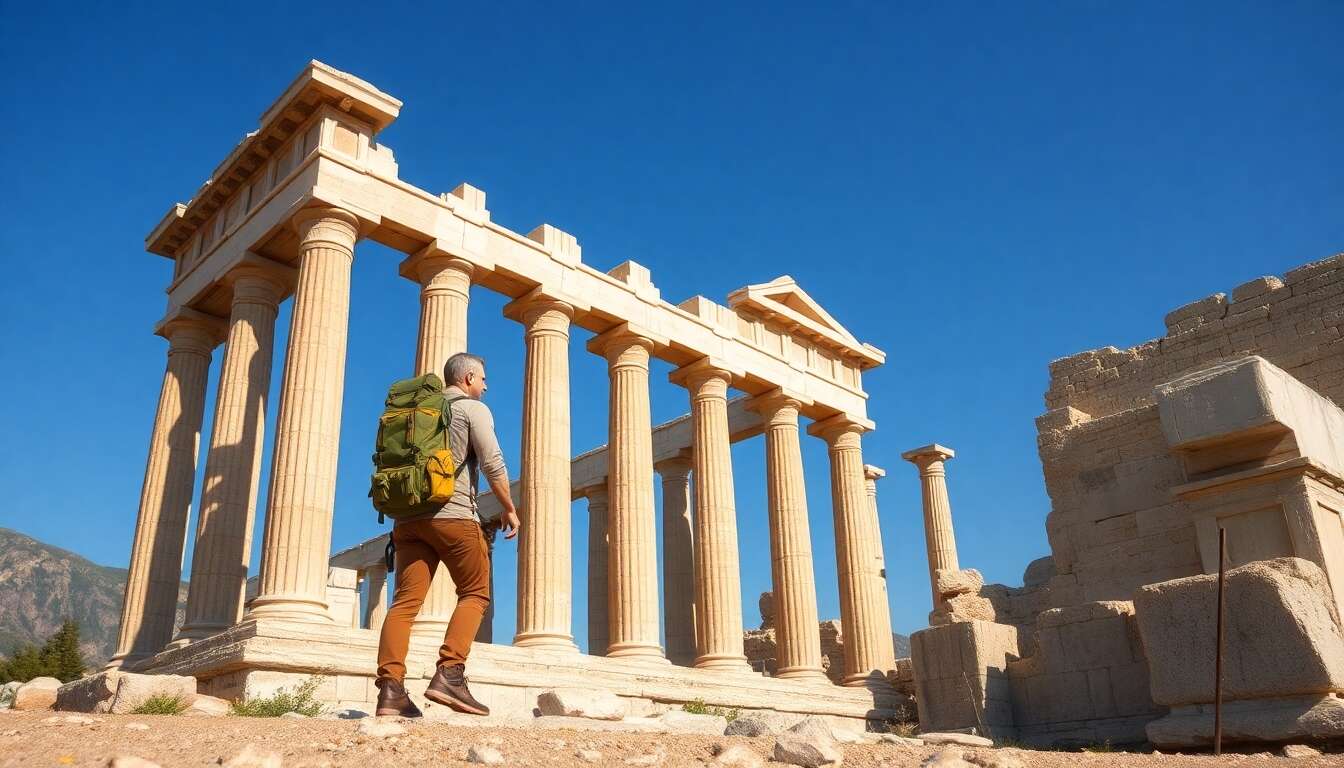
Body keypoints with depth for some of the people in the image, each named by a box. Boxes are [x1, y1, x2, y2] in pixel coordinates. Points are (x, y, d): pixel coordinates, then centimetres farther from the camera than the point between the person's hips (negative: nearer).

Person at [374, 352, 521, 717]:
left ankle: (390, 688, -11)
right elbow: (492, 463, -8)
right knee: (475, 593, 4)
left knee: (406, 600, 0)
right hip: (453, 515, -6)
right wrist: (509, 508, 1)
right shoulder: (473, 409, 3)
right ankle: (449, 674, -11)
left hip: (409, 516, 6)